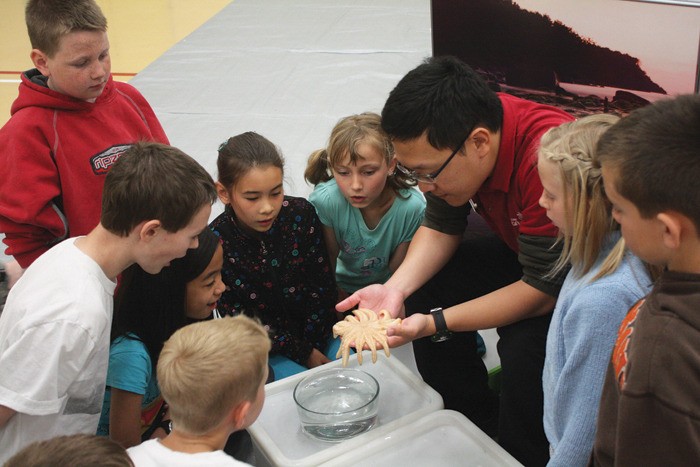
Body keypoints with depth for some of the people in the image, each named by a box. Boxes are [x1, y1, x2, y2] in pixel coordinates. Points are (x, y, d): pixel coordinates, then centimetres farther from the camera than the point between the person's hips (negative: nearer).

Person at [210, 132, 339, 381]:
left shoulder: (301, 214, -13)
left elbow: (322, 285, -5)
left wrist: (314, 345, -9)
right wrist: (304, 353, -15)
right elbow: (242, 319, -14)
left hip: (317, 329, 3)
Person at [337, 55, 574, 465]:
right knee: (427, 281, -4)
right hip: (520, 248, 8)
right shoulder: (454, 138, -16)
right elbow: (441, 228, -2)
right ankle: (471, 427, 13)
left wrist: (434, 323, -31)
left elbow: (543, 290, -30)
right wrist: (395, 288, -19)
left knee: (525, 347, -29)